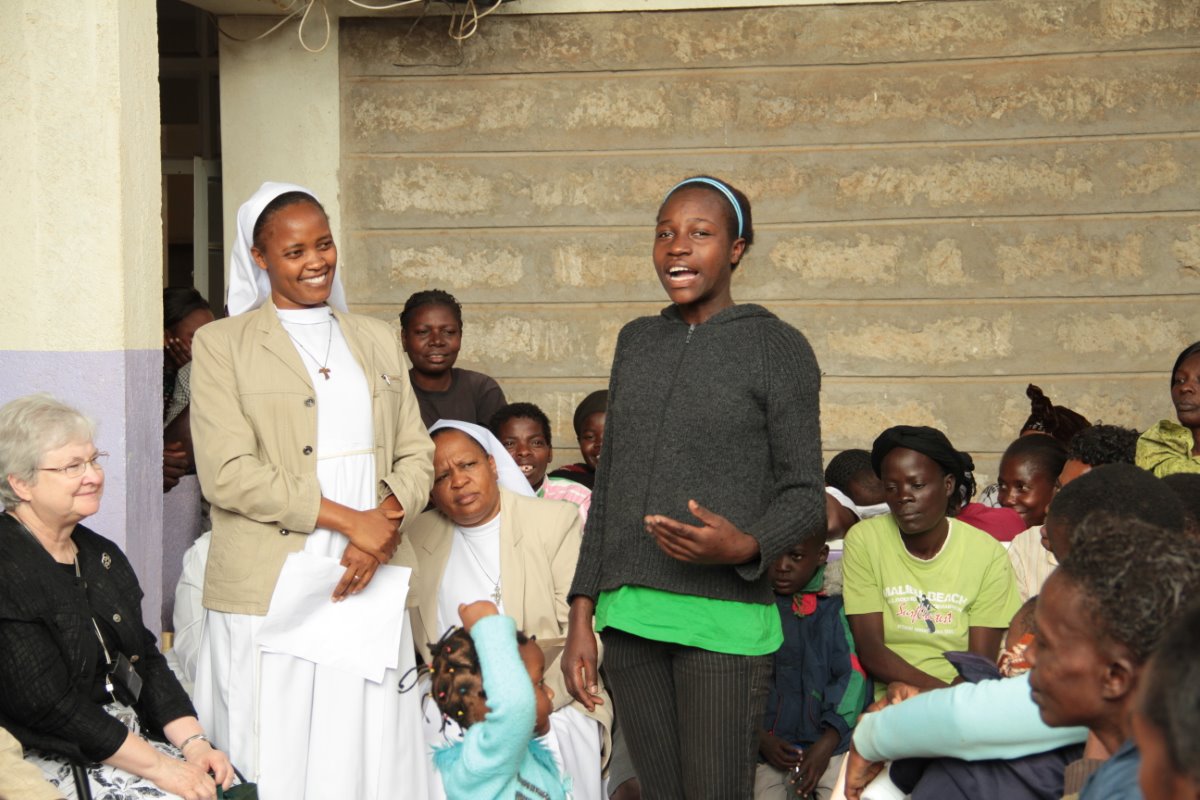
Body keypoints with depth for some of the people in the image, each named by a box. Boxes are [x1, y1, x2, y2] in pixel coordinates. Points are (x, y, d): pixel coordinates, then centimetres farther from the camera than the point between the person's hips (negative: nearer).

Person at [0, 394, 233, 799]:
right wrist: (156, 765, -18)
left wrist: (193, 741, -3)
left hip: (130, 738, 8)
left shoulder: (102, 556, 14)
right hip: (49, 759, -7)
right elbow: (49, 705, -18)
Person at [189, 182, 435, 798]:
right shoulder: (222, 345, 2)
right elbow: (227, 473, -9)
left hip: (368, 590, 4)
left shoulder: (375, 340, 17)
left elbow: (416, 454, 13)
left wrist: (386, 519, -9)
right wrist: (348, 519, -13)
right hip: (270, 598, -4)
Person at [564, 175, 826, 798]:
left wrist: (743, 547, -22)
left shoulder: (777, 346, -1)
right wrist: (581, 617, 11)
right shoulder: (637, 341, 14)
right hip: (628, 615, 5)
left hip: (722, 622, -4)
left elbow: (803, 494, -1)